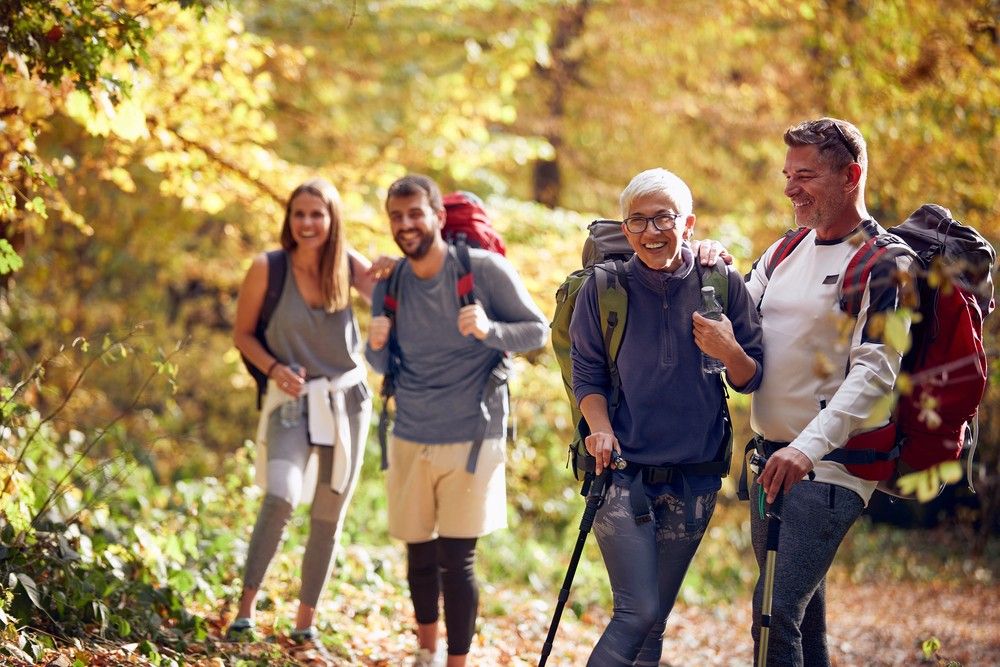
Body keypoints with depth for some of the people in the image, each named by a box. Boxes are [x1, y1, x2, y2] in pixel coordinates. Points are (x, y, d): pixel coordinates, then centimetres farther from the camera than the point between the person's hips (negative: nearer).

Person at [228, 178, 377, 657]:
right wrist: (274, 368, -15)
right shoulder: (268, 269, -8)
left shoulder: (347, 265, -1)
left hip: (347, 401, 3)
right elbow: (242, 334, 1)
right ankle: (245, 609, -18)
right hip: (293, 401, -3)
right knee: (280, 498, -26)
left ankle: (305, 623, 20)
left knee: (328, 518, 8)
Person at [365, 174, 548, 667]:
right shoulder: (389, 284, 2)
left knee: (456, 561, -6)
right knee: (419, 556, 12)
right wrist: (376, 344, -13)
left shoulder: (485, 270, -10)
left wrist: (489, 330, -25)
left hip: (471, 439, -4)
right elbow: (382, 366, 11)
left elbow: (538, 330, -5)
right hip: (410, 440, 4)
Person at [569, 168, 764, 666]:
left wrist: (730, 353, -17)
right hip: (622, 472, -3)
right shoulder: (603, 289, -3)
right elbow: (587, 373, 2)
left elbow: (750, 380, 4)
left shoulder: (722, 284, 0)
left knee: (654, 619, 10)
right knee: (637, 612, -13)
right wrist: (600, 428, -15)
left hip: (694, 479, 3)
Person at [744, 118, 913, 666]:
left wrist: (808, 446, -31)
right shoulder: (782, 256, 15)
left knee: (776, 612, -18)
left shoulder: (885, 263, -9)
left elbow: (875, 373, -19)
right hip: (772, 456, 8)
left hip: (832, 462, -8)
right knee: (803, 619, 13)